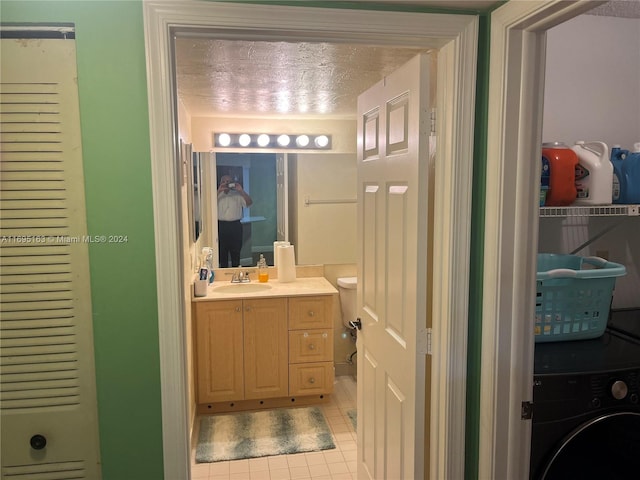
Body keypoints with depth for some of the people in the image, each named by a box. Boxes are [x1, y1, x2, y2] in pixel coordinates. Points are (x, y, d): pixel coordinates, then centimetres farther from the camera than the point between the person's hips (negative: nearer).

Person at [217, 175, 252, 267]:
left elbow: (249, 202, -6)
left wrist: (241, 190, -16)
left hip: (235, 226, 0)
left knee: (236, 252, 6)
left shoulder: (237, 194, 6)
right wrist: (219, 191, -18)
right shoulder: (218, 194, 8)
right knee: (222, 252, 5)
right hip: (221, 225, 0)